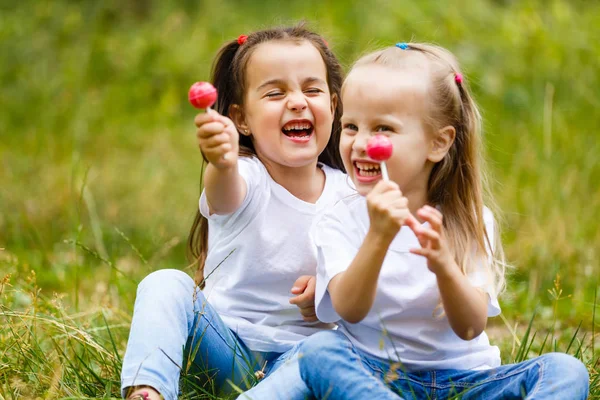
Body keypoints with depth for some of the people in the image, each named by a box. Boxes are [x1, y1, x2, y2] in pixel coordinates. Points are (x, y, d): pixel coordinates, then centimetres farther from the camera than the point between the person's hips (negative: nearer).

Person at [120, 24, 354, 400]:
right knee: (166, 284, -26)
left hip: (298, 350, 2)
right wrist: (222, 166, -64)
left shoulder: (349, 193, 0)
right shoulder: (244, 178, -13)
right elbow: (223, 198, -39)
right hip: (226, 344, -2)